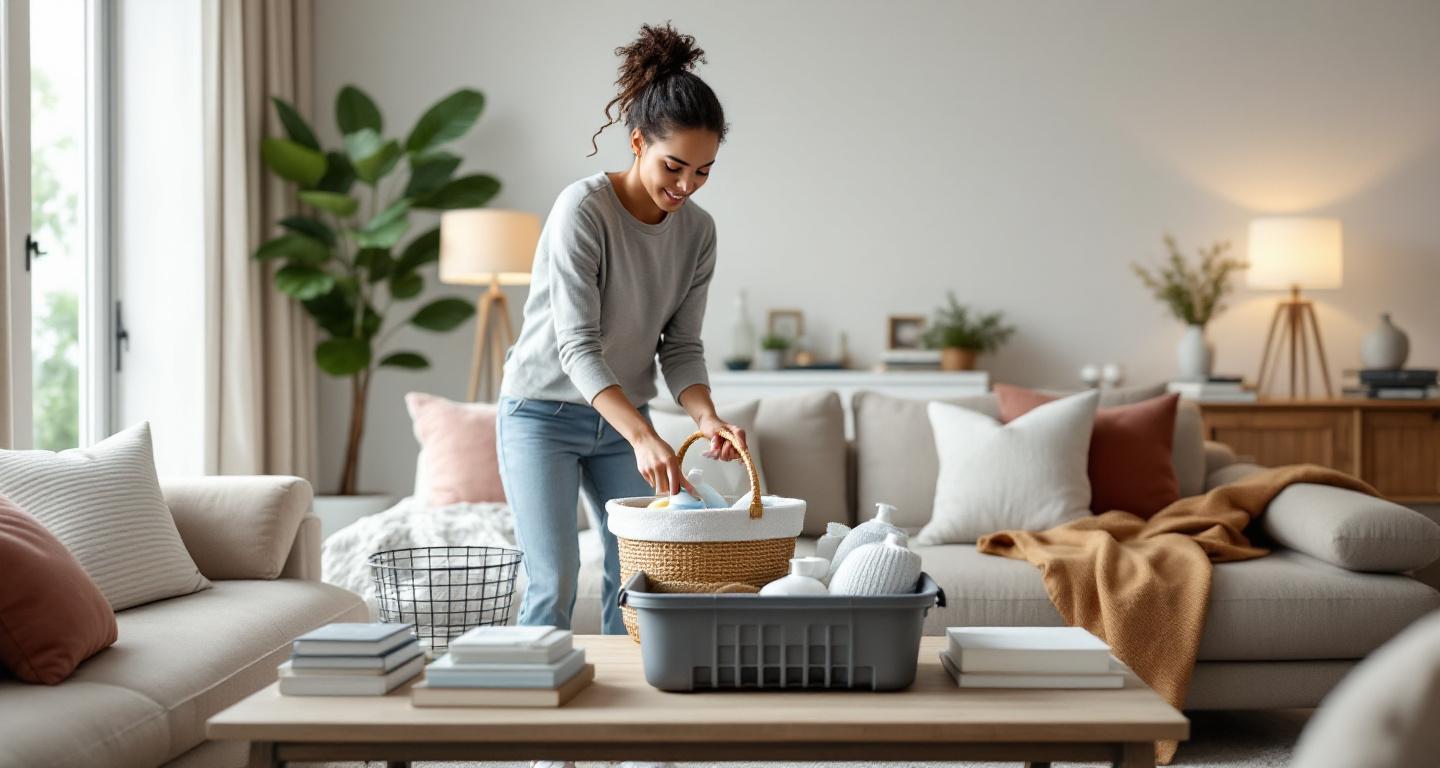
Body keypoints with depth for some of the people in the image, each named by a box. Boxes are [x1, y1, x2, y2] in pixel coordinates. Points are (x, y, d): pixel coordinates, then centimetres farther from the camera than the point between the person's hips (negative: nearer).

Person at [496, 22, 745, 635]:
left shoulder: (697, 229, -3)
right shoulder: (583, 208, -22)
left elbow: (680, 347, 0)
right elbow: (577, 346, -27)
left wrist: (706, 416, -21)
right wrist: (644, 436, -38)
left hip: (621, 418, 6)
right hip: (543, 411, -5)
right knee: (554, 583, -10)